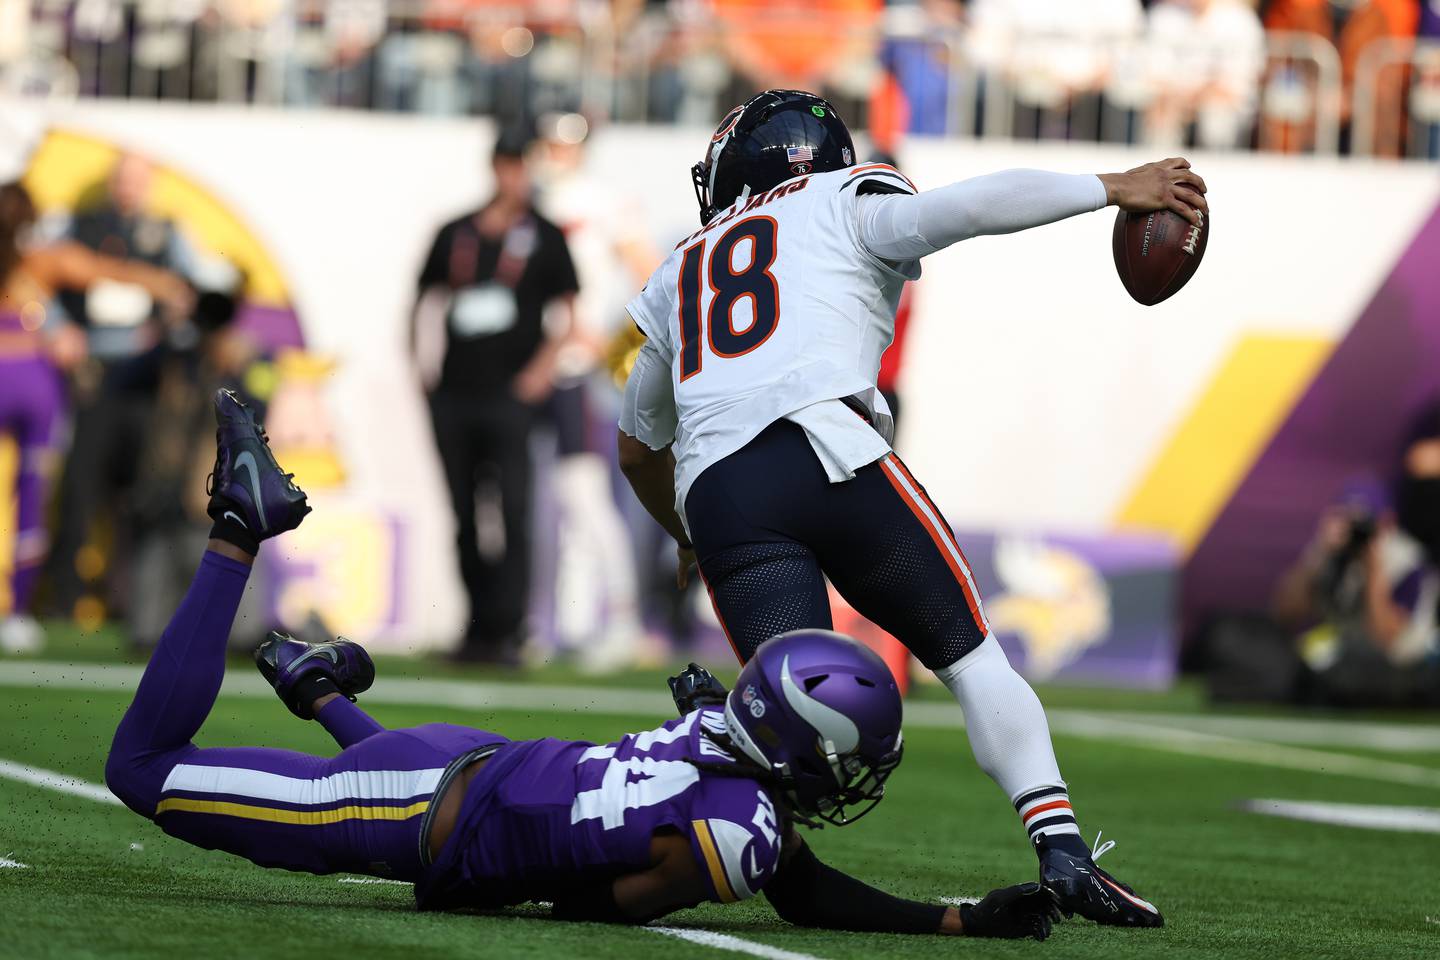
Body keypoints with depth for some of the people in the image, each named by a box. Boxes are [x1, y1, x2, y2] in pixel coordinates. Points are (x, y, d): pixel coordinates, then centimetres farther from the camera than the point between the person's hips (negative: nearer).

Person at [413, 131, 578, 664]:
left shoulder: (544, 237, 5)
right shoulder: (456, 235, 13)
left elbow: (566, 311, 5)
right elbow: (430, 299, 20)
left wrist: (543, 368, -7)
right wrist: (424, 363, 9)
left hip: (511, 394, -4)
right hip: (453, 395, 4)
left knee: (512, 511, -13)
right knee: (464, 515, 6)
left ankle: (506, 628, -14)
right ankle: (478, 624, 13)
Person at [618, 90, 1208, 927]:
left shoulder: (679, 275, 33)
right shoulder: (845, 207, 20)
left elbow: (638, 449, 42)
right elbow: (968, 206, 1)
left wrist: (684, 532, 59)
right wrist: (1114, 190, 7)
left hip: (713, 490, 4)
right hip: (824, 447, -4)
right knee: (971, 652, 7)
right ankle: (1063, 850, -7)